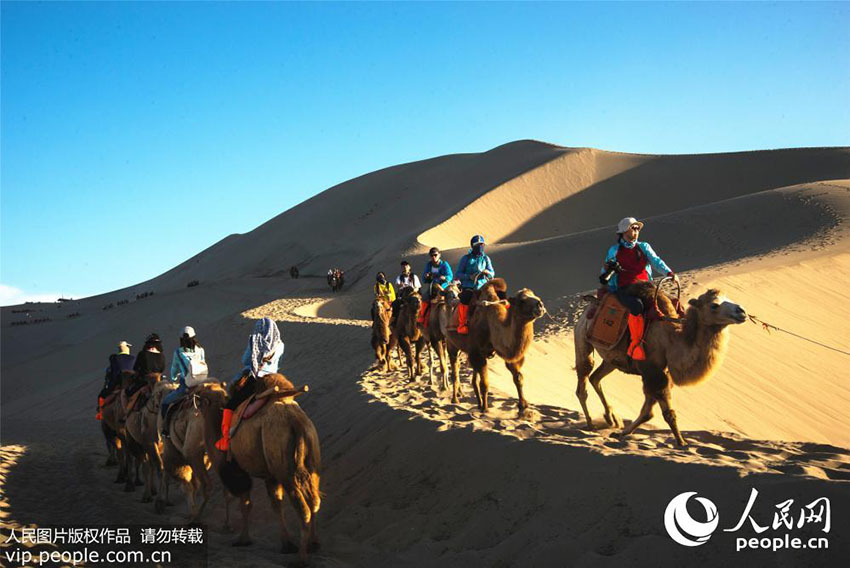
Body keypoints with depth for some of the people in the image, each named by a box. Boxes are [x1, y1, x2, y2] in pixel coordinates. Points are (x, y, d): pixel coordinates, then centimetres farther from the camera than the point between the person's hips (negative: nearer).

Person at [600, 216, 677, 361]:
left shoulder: (644, 247, 16)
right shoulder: (615, 250, 10)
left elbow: (656, 261, 1)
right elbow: (605, 274, 14)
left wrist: (669, 273, -17)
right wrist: (607, 270, -10)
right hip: (624, 289, -4)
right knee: (637, 305, -37)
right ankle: (635, 344, -30)